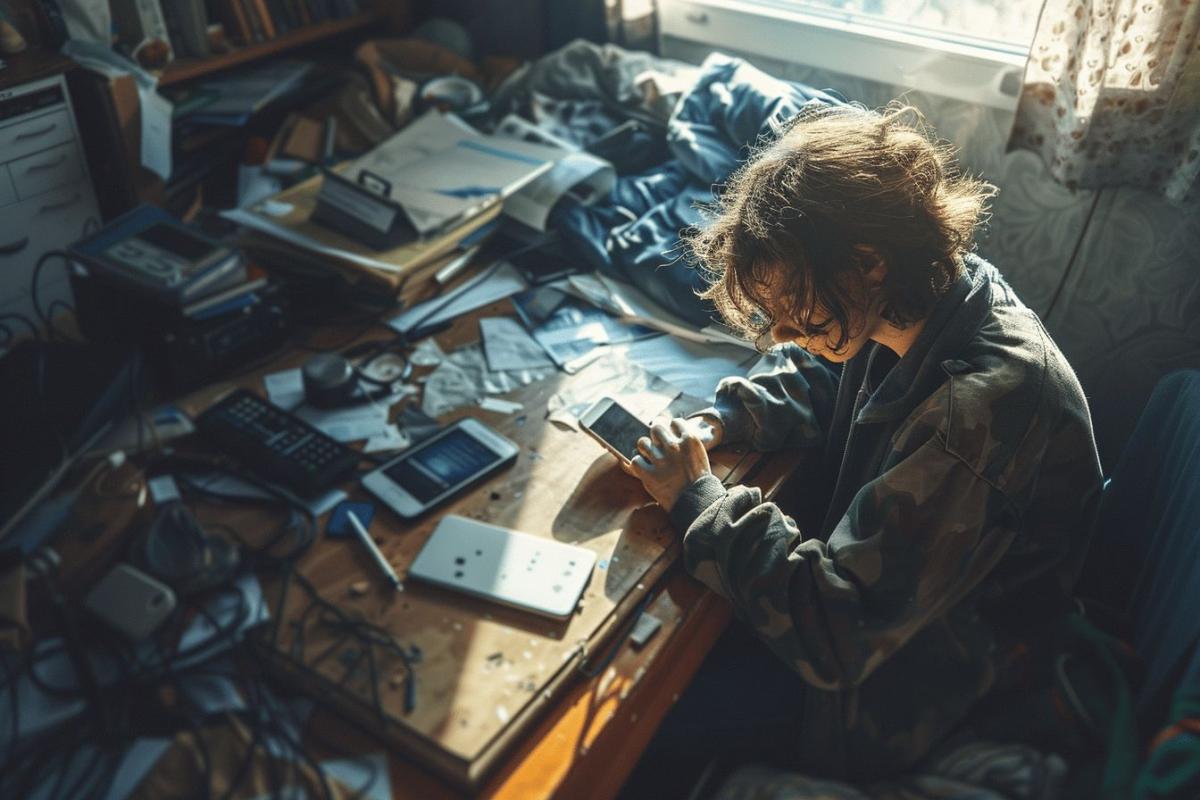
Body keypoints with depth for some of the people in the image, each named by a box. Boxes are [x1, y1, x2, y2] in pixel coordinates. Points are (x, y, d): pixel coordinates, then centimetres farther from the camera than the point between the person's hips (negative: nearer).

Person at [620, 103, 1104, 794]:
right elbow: (814, 377, 9)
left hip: (888, 691, -7)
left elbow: (832, 636, -34)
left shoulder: (979, 413, -38)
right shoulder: (938, 292, -12)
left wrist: (697, 498, -26)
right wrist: (721, 421, -10)